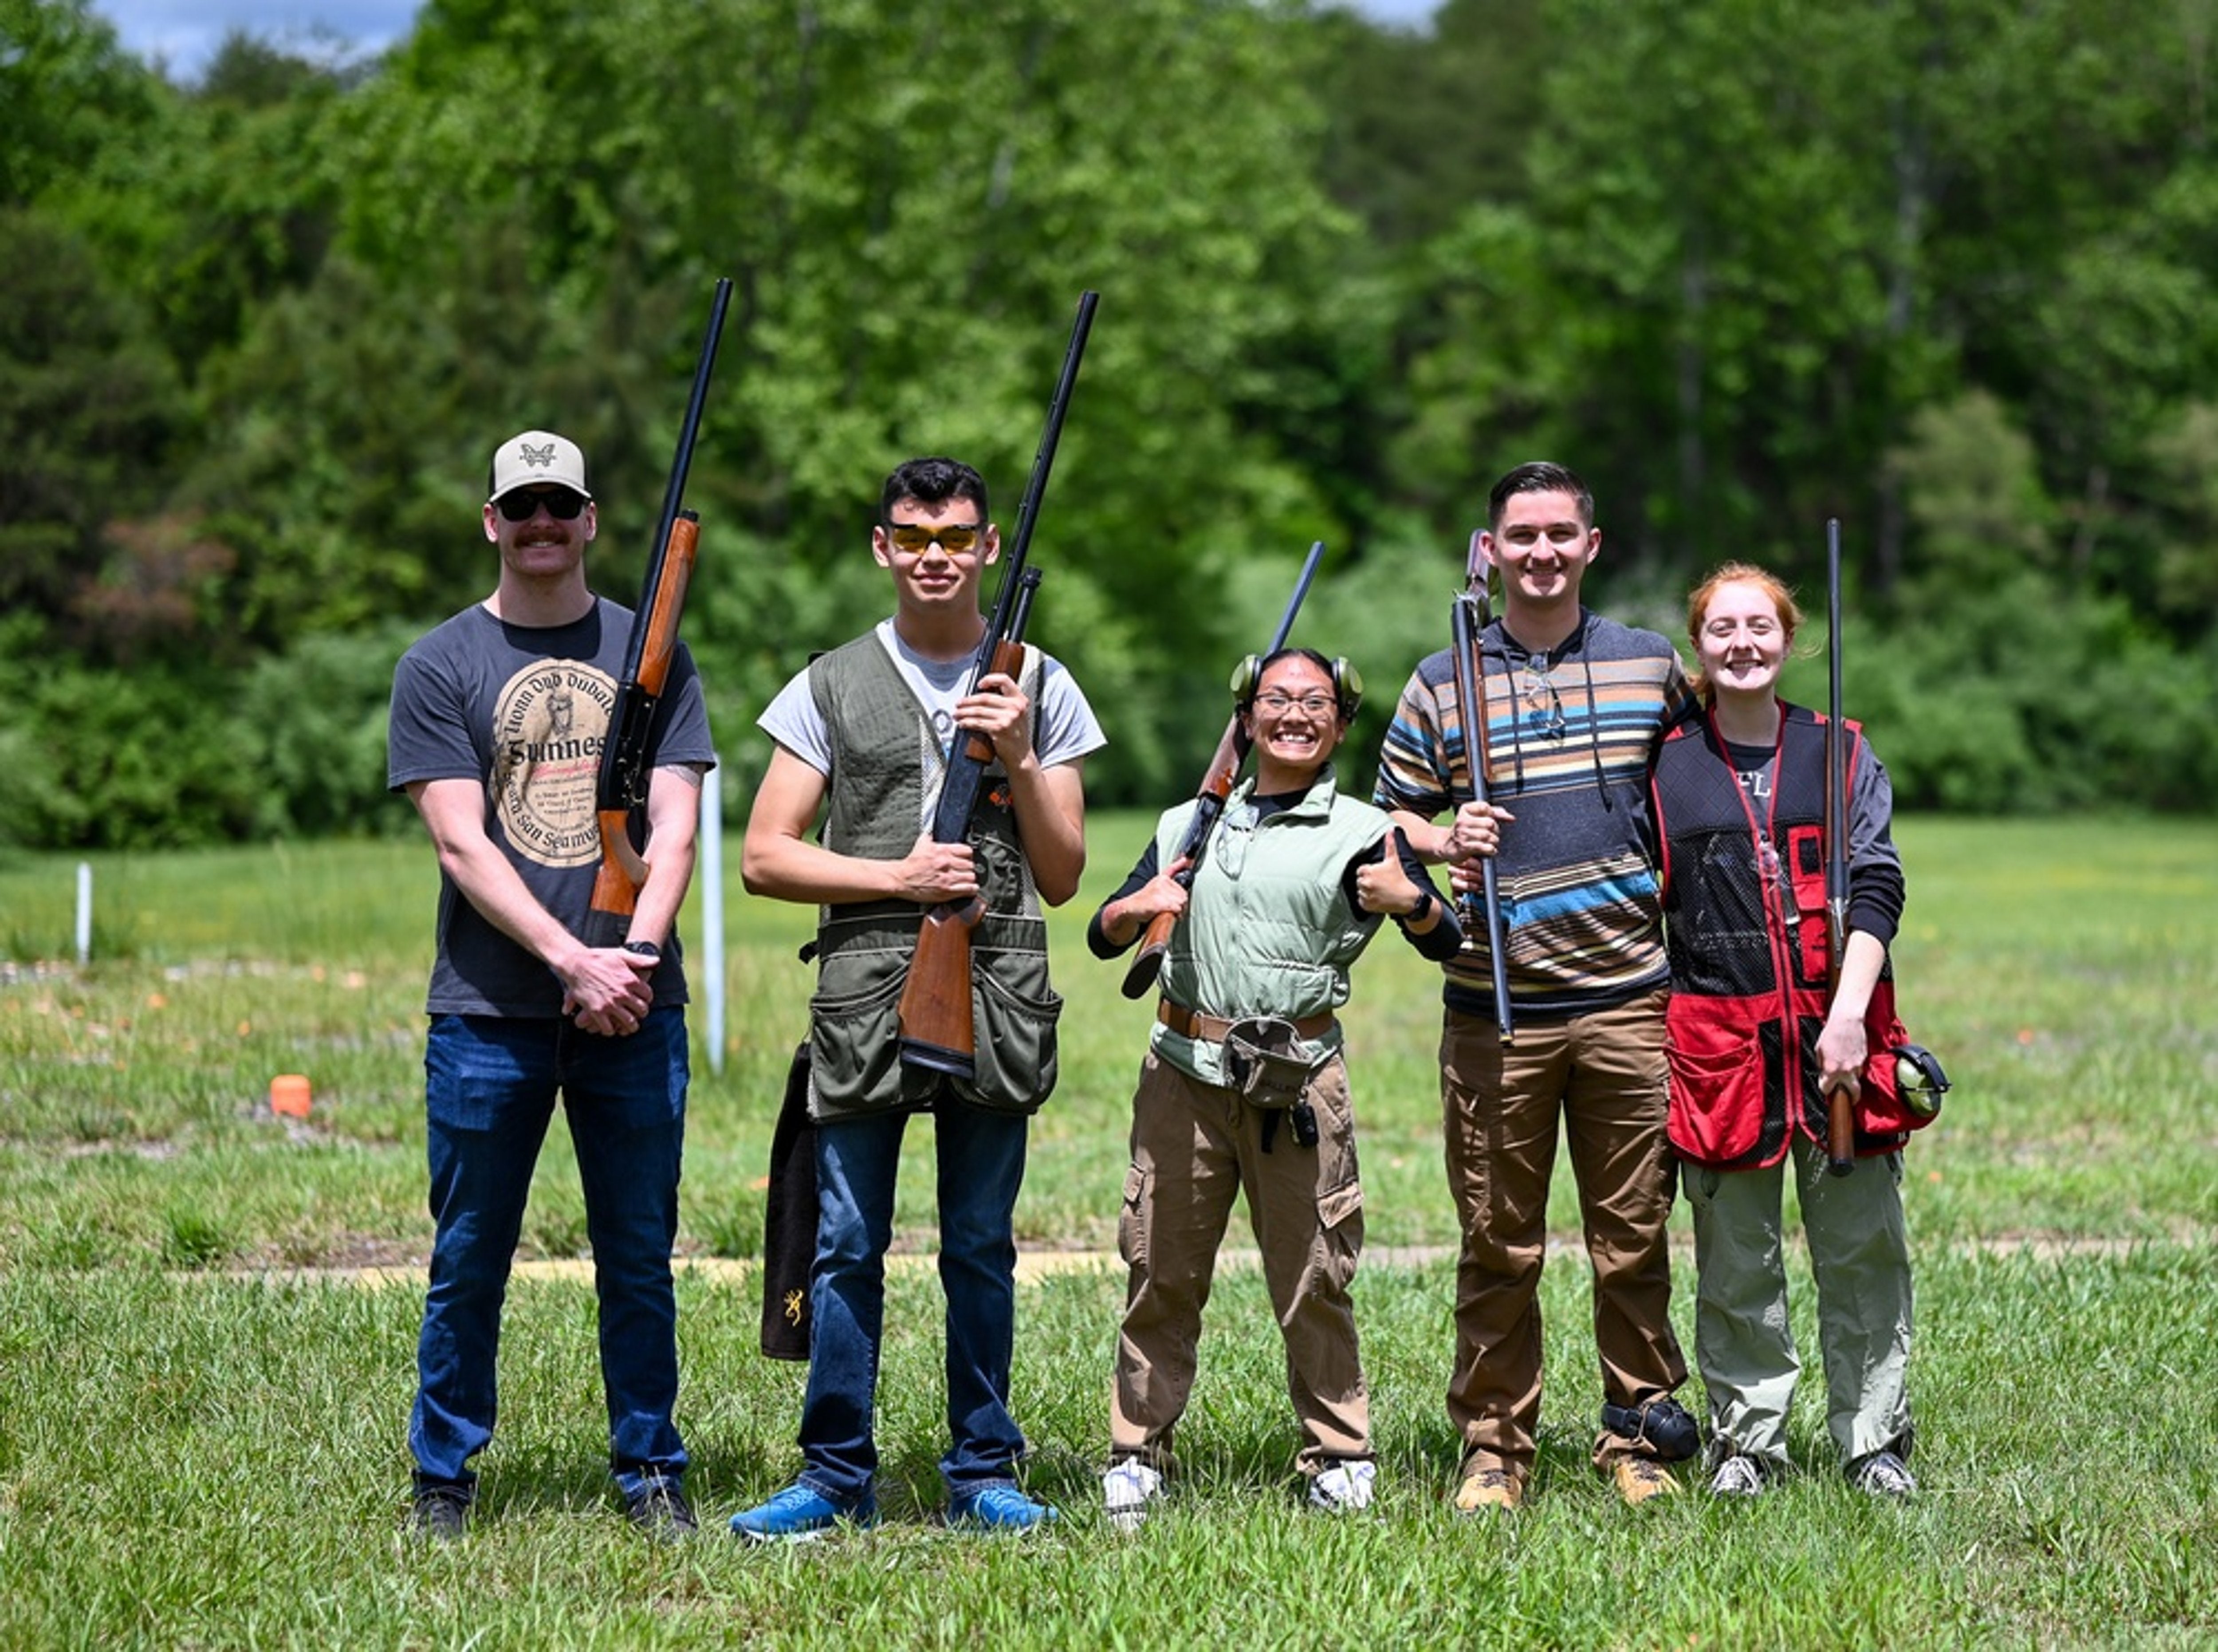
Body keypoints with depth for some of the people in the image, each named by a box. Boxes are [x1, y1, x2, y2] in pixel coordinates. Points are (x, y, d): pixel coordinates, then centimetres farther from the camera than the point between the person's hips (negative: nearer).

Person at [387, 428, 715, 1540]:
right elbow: (462, 844, -5)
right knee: (470, 1264, 3)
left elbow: (674, 823, 3)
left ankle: (650, 1470, 16)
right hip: (487, 1016, -1)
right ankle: (443, 1477, 14)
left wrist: (632, 955, -13)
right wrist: (573, 960, -15)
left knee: (639, 1259, 5)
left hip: (634, 1004, 1)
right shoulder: (440, 666, 3)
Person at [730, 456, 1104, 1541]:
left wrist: (1019, 761, -4)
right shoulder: (831, 689, 9)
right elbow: (765, 859, 4)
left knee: (981, 1249, 5)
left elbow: (1062, 877, 10)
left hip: (998, 992, 1)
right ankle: (837, 1477, 6)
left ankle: (982, 1473, 13)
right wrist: (900, 877, -8)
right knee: (848, 1248, -1)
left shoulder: (1038, 689, 12)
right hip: (865, 991, -1)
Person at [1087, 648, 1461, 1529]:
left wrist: (1408, 899, -19)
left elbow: (1446, 944, 2)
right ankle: (1137, 1453, 11)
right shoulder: (1188, 825, 15)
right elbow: (1102, 938, 17)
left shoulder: (1360, 834, 6)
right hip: (1185, 1069, 2)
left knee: (1313, 1275, 0)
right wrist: (1137, 909, -5)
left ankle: (1339, 1457, 11)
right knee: (1161, 1267, 3)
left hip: (1298, 1080, -2)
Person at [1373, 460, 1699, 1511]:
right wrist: (1442, 843, -10)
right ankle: (1493, 1445, 13)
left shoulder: (1653, 667, 8)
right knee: (1499, 1247, 3)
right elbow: (1387, 817, 10)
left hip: (1629, 1001, 1)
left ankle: (1639, 1438, 16)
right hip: (1496, 1011, -1)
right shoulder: (1442, 684, 5)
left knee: (1633, 1238, 5)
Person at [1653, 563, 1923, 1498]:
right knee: (1736, 1262, 3)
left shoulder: (1839, 752, 8)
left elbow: (1875, 887, 1)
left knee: (1862, 1249, 2)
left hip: (1838, 1029, 0)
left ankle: (1876, 1443, 12)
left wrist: (1849, 1012, -10)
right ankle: (1747, 1440, 15)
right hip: (1719, 1039, 0)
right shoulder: (1665, 766, 8)